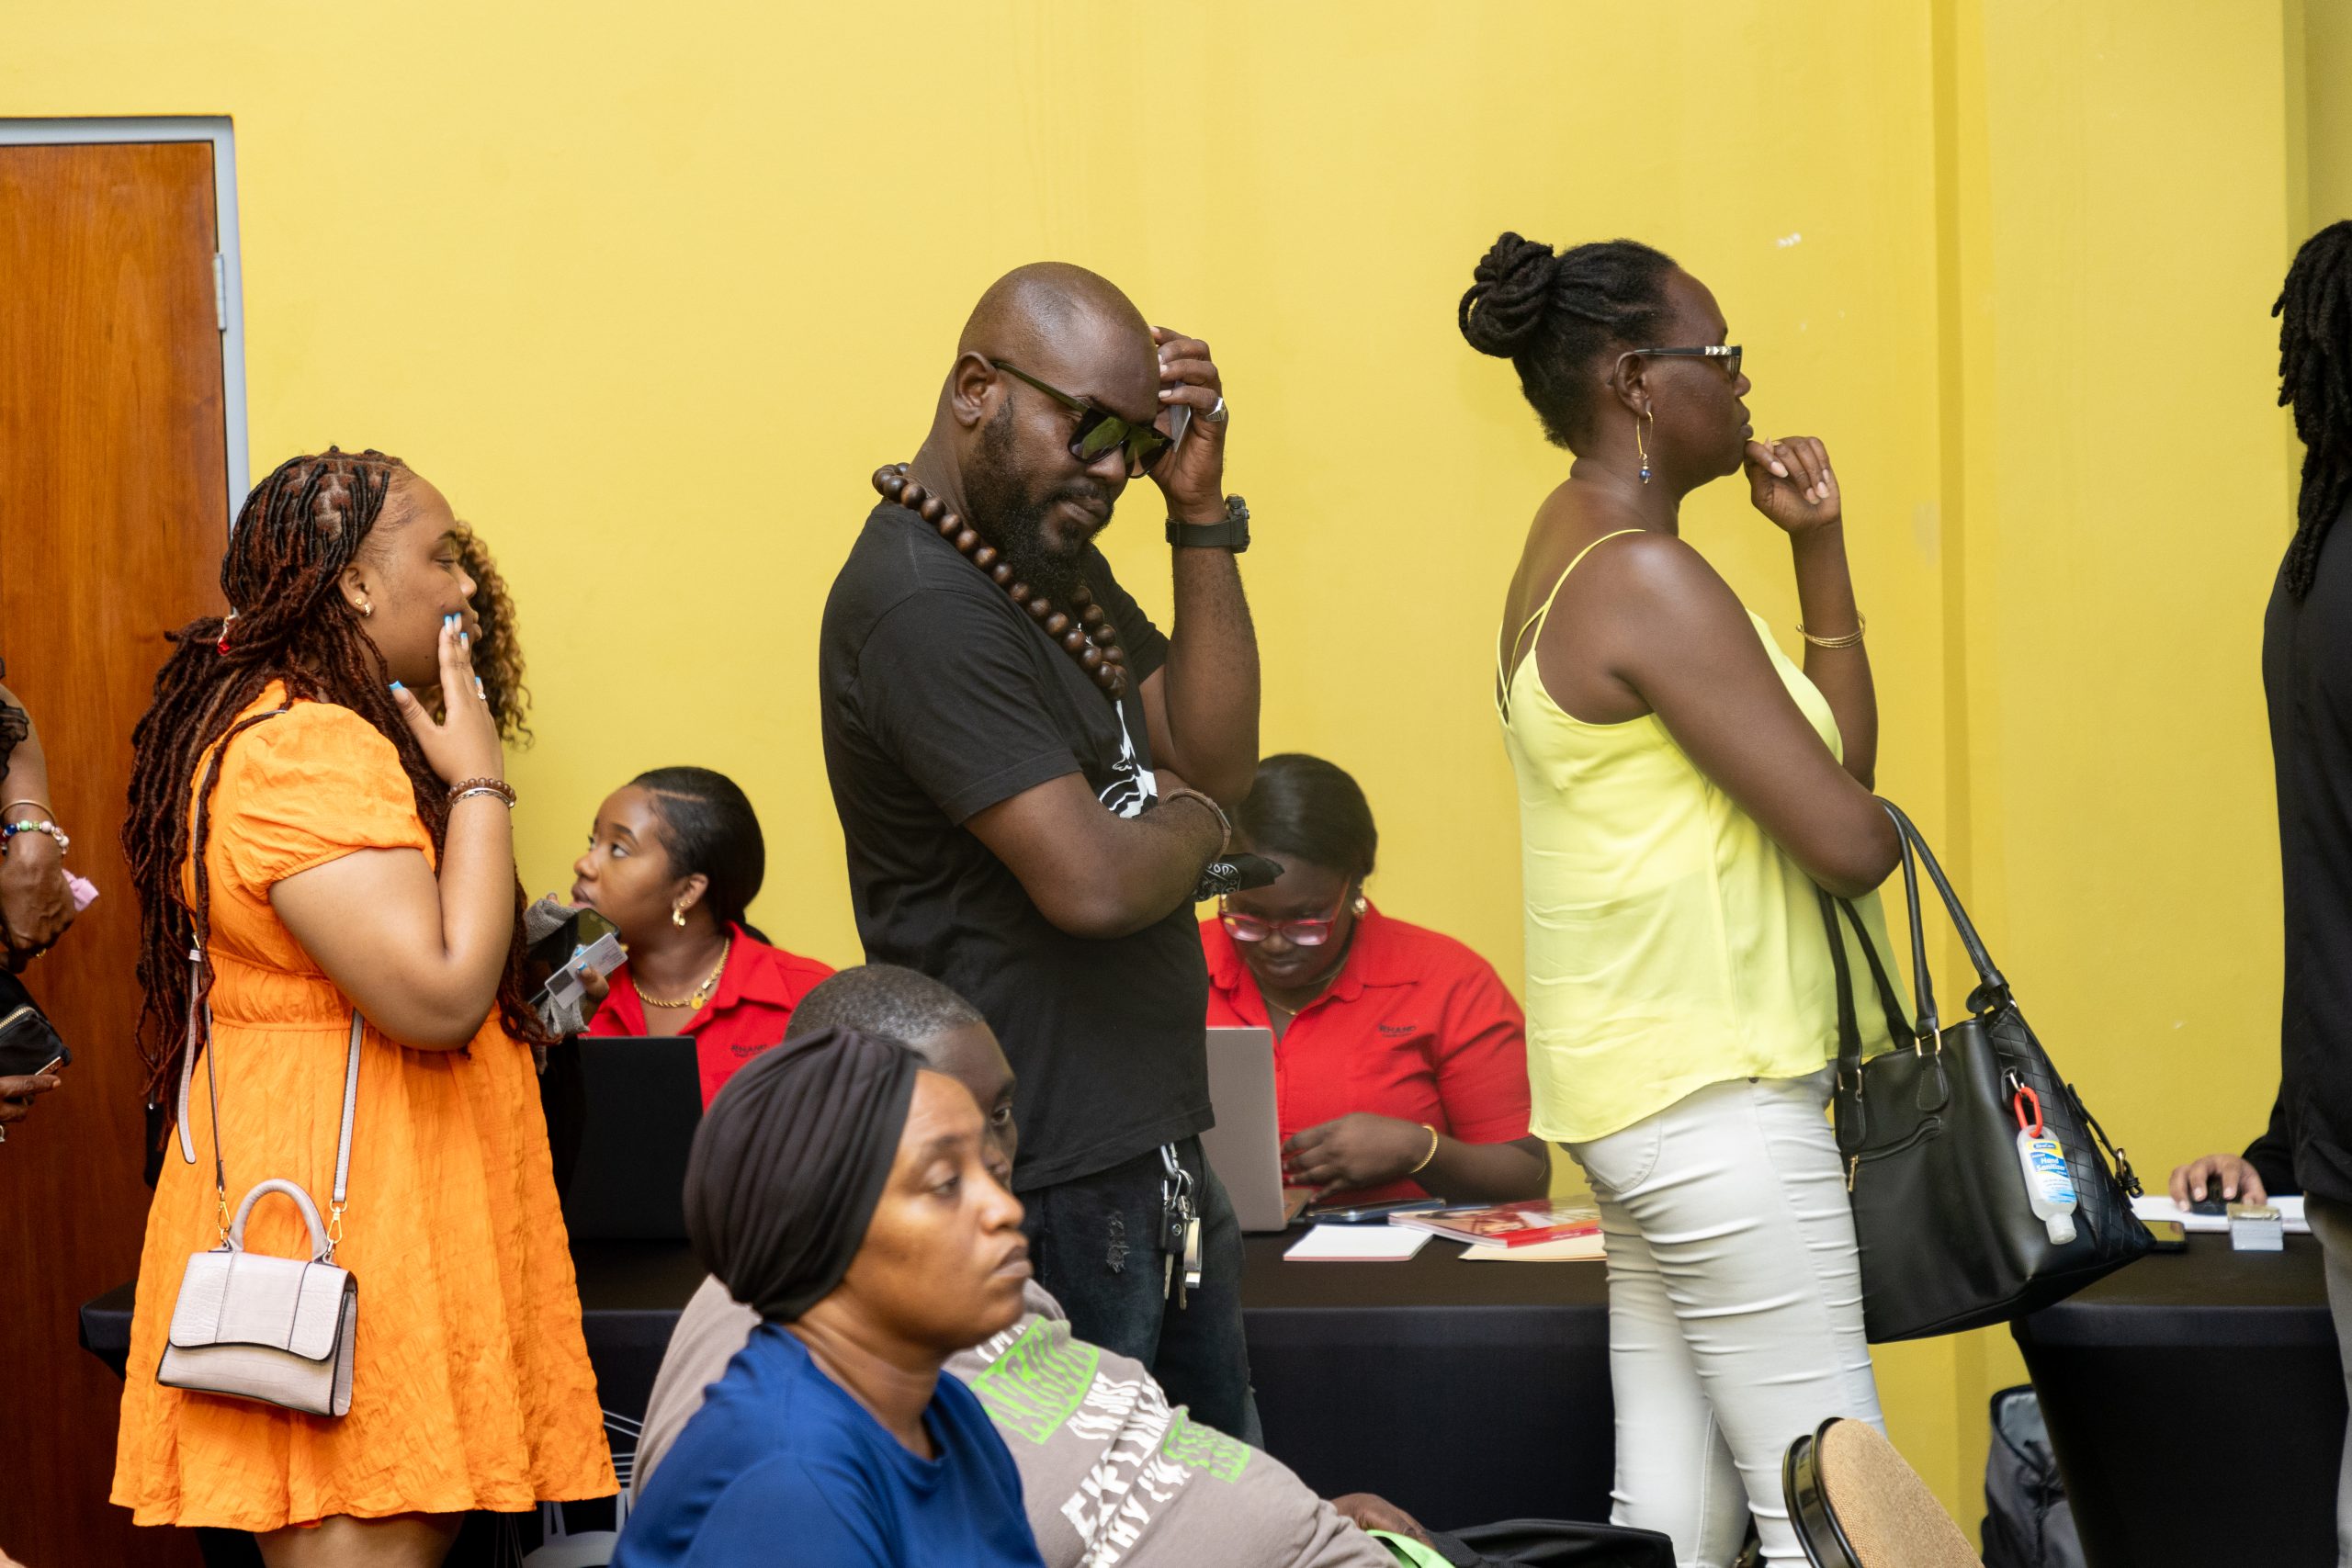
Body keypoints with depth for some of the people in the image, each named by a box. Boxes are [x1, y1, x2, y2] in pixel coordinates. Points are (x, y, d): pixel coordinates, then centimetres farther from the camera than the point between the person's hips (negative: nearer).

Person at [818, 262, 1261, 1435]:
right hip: (1047, 1193, -10)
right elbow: (1091, 881, -26)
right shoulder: (923, 604, -20)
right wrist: (1195, 824, -3)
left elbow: (1216, 759, 6)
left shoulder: (1050, 554, 13)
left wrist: (1201, 514, -2)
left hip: (1153, 1153, 10)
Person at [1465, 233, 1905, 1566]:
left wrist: (1819, 545, 7)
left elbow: (1839, 754, 16)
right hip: (1715, 1094, -10)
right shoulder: (1650, 580, -16)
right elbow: (1850, 839, -19)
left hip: (1650, 1093, 10)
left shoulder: (1578, 548, 16)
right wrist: (1875, 826, 4)